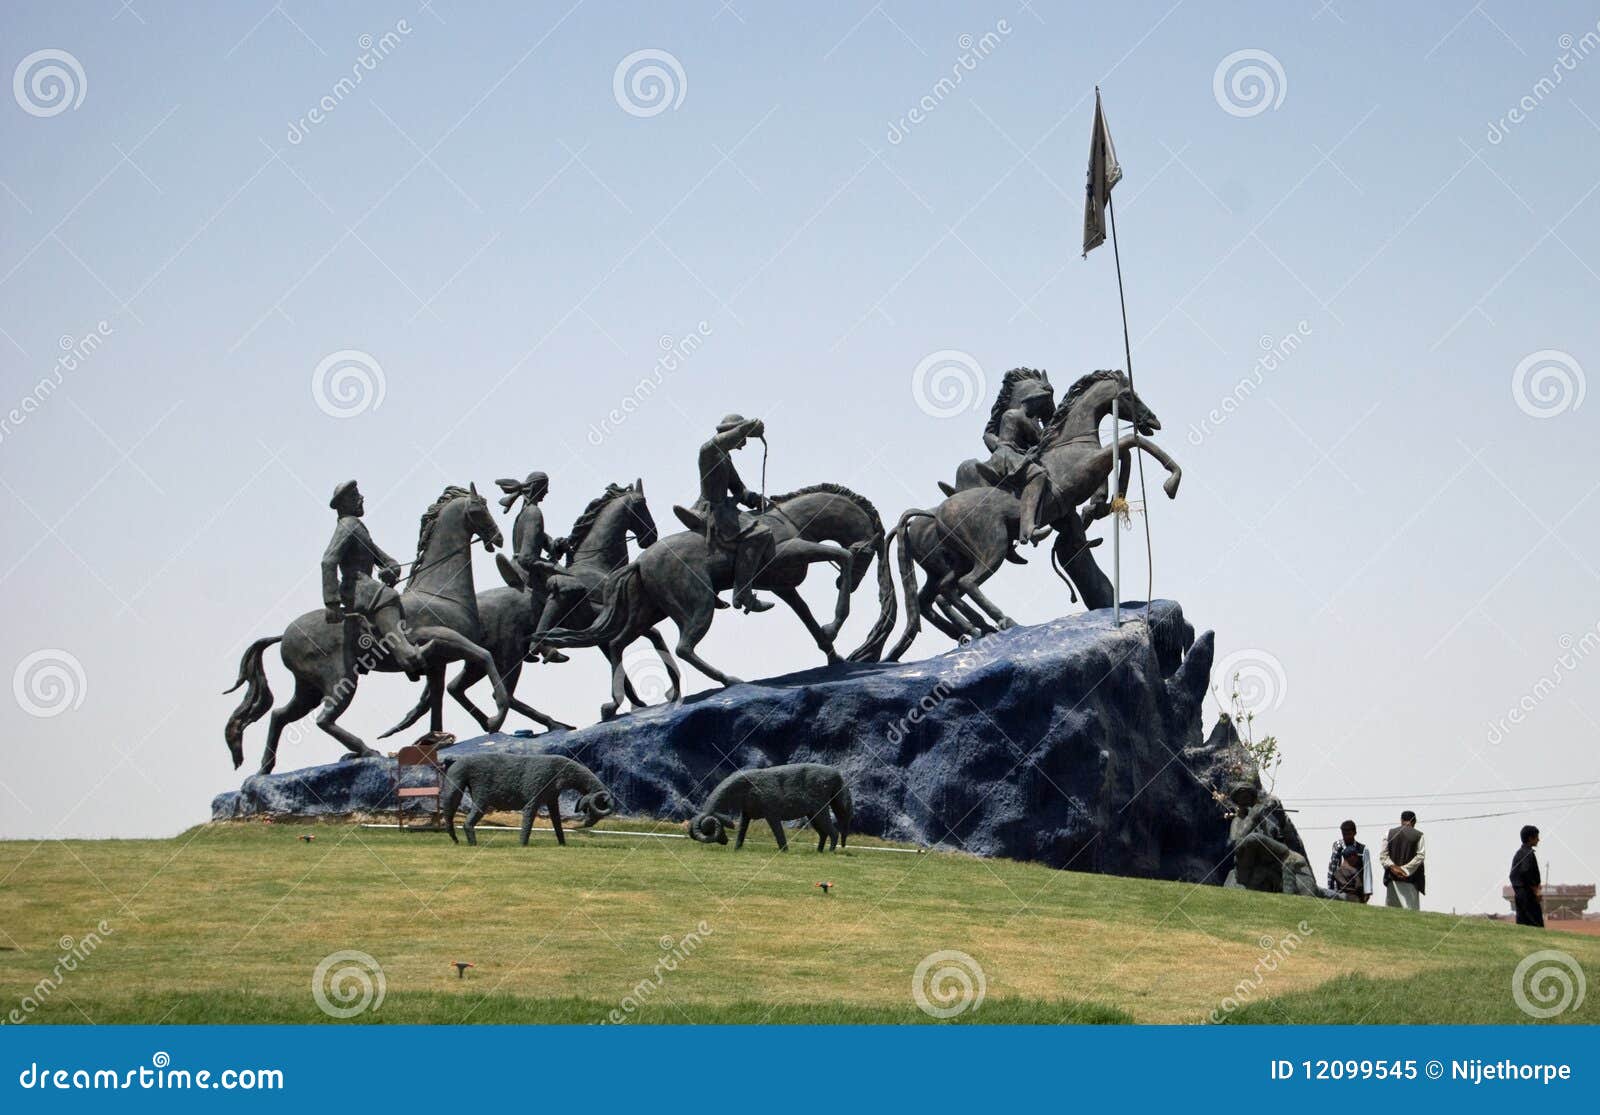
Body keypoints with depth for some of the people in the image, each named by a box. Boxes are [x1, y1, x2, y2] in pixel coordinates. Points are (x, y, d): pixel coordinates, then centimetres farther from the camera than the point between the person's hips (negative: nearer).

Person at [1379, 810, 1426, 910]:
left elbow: (1383, 855, -1)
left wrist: (1393, 867, -9)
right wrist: (1405, 869, -10)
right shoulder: (1419, 835, -2)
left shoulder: (1390, 833, 5)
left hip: (1392, 879, 2)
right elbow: (1420, 856, -8)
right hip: (1410, 880, -2)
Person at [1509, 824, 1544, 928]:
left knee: (1521, 922, 8)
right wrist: (1536, 891, -16)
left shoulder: (1518, 853, 17)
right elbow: (1526, 873, -21)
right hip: (1528, 893, -9)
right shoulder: (1528, 853, -12)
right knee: (1536, 923, -11)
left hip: (1518, 893, 9)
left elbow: (1512, 875, 18)